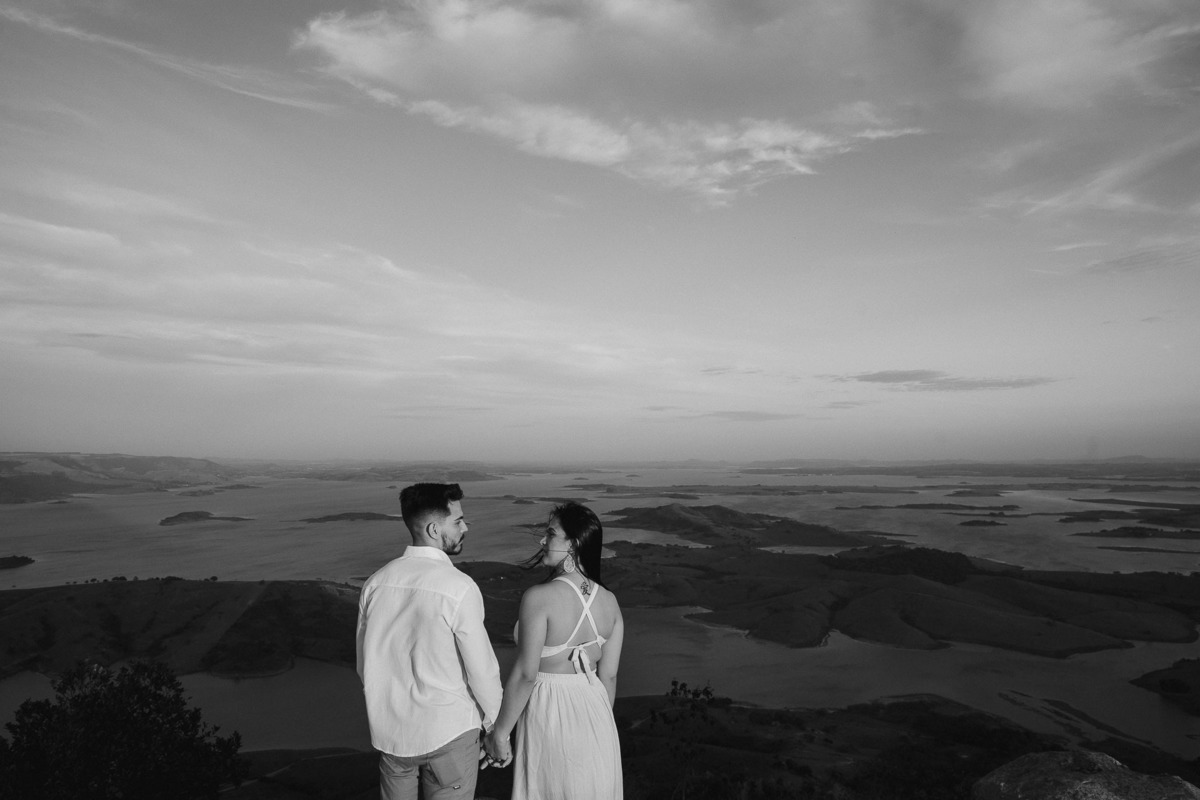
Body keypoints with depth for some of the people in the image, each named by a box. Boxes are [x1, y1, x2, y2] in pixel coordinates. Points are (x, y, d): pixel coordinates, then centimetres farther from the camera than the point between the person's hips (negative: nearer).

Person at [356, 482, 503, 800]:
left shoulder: (376, 582, -5)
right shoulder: (459, 588, -20)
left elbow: (365, 662, 5)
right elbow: (481, 667, -14)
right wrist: (492, 719, 4)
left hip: (390, 729, 5)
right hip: (447, 732, -5)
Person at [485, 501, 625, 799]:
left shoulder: (539, 597, -21)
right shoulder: (609, 601, -3)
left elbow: (525, 673, -20)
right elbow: (608, 675, 3)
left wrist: (499, 732, -8)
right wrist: (600, 723, 17)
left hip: (549, 714, -5)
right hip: (594, 712, 5)